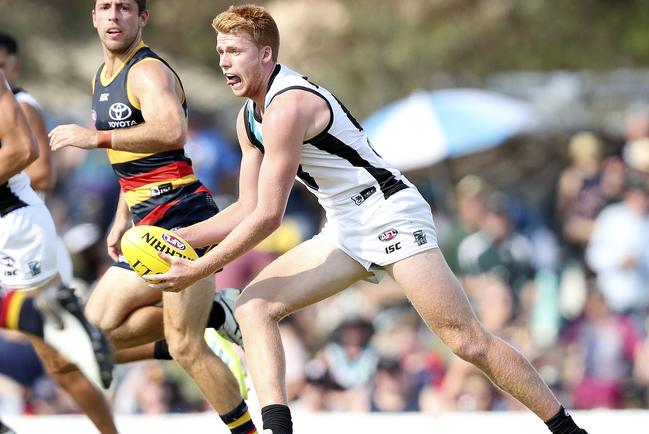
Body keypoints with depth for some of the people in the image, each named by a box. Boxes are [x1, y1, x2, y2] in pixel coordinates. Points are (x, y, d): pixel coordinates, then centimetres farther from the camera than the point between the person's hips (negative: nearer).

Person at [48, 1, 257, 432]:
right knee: (99, 327, 4)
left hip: (183, 215, -10)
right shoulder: (103, 79, 20)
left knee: (184, 346, -13)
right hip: (151, 227, 10)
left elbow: (172, 132, -30)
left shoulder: (148, 71, -10)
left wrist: (96, 137, -27)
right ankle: (217, 313, 9)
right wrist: (122, 219, 23)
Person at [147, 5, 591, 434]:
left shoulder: (288, 105, -20)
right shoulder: (249, 117, 10)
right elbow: (248, 209, 15)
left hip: (392, 216, -10)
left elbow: (267, 217, -21)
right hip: (346, 233, 10)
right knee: (253, 306, -6)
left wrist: (198, 271, -16)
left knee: (467, 341, -14)